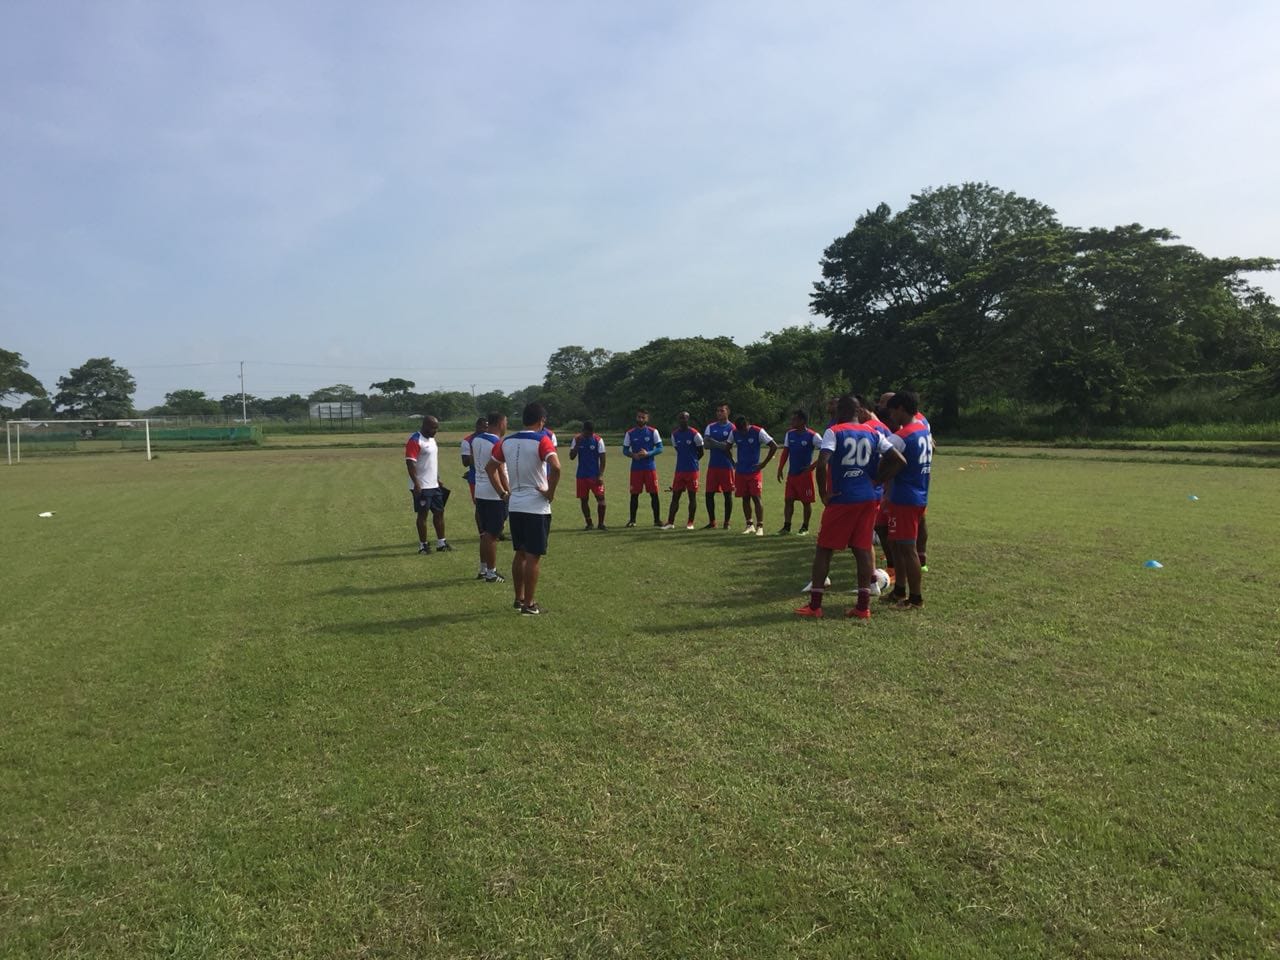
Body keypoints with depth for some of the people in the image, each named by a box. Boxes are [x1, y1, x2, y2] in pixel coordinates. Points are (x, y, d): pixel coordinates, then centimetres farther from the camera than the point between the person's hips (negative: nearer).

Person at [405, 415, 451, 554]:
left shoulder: (431, 439, 13)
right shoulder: (414, 440, -16)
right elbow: (410, 463, -22)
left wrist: (438, 479, 22)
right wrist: (416, 484, -26)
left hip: (434, 485, 9)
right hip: (421, 486, -9)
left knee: (439, 512, 11)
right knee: (423, 514, 0)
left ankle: (441, 543, 19)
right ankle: (423, 545, 9)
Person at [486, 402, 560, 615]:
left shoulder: (507, 441, 6)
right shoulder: (542, 441, -13)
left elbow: (490, 467, 14)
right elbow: (556, 467, -28)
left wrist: (503, 492, 15)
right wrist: (550, 492, -16)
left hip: (514, 506, 6)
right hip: (537, 507, -6)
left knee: (520, 553, 17)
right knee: (534, 556, 2)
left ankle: (519, 599, 26)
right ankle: (529, 604, 7)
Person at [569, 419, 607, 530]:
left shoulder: (598, 440, -5)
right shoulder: (576, 440, 1)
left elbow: (602, 459, -5)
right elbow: (571, 457, -3)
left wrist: (601, 475, -13)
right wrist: (577, 444, -17)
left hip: (595, 475, -2)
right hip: (581, 475, 2)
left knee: (601, 498, -8)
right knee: (583, 500, 5)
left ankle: (601, 523, 3)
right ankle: (589, 523, 17)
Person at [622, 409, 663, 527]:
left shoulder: (653, 432, 1)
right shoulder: (630, 433, 6)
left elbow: (660, 448, -1)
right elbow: (625, 450, 7)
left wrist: (648, 453, -17)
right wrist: (633, 455, -13)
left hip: (650, 467, -1)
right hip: (636, 467, 1)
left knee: (654, 493, -1)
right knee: (634, 494, 4)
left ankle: (657, 520, 6)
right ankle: (632, 520, 12)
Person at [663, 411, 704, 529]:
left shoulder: (694, 434, -8)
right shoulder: (674, 435, 7)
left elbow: (700, 453, 2)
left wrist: (691, 461, 9)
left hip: (692, 470, -4)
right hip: (679, 469, 5)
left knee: (692, 496, 3)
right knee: (675, 496, 4)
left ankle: (690, 523, 10)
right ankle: (670, 522, 6)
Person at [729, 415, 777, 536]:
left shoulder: (758, 432, -12)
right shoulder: (734, 432, 0)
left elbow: (774, 446, -11)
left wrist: (764, 463, -11)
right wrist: (733, 462, 8)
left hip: (754, 471, -4)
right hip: (740, 471, 4)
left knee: (756, 497, -7)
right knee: (745, 498, 8)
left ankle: (760, 526, -4)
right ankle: (750, 525, 17)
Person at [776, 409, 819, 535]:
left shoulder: (812, 436, -13)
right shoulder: (789, 434, 5)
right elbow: (785, 452, 10)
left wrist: (813, 465, -17)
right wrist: (780, 469, 4)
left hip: (805, 474, -5)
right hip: (791, 473, 5)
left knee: (806, 501, 4)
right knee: (788, 500, 2)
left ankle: (805, 527, 16)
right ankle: (786, 526, 7)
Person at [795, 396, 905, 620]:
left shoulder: (834, 432, -6)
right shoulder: (873, 434, 9)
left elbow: (822, 464, -20)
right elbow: (898, 460, 6)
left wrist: (823, 493, -9)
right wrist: (878, 481, 8)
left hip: (841, 499, -5)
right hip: (868, 499, 5)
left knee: (823, 549, 5)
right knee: (862, 549, 9)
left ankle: (814, 605, 7)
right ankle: (863, 606, 9)